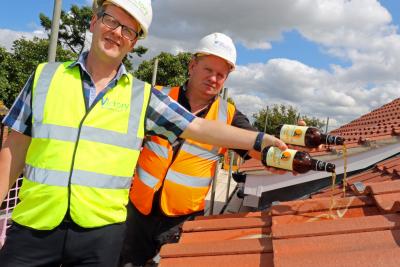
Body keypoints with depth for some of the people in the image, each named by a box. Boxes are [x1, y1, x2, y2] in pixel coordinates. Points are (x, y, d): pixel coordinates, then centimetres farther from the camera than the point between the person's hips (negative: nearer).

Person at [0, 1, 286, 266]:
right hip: (32, 227, 1)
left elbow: (199, 127, 1)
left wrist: (260, 139, -4)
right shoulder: (45, 75, 4)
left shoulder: (143, 96, 2)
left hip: (102, 231, 0)